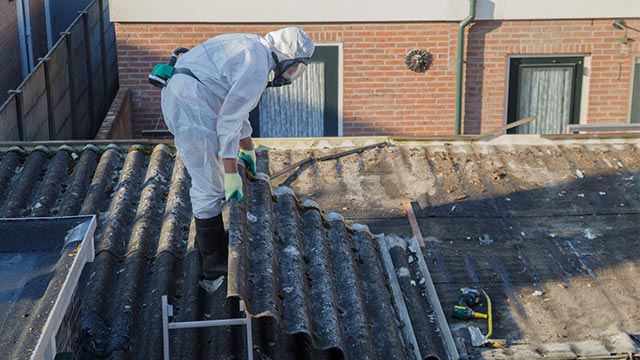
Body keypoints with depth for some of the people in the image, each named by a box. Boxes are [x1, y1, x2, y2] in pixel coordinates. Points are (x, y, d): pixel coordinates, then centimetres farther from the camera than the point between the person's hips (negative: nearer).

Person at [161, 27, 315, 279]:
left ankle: (207, 239, 38)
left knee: (208, 179, 23)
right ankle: (214, 262, 6)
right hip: (190, 107, -11)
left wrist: (248, 150, 36)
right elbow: (229, 121, -17)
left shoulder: (251, 49, 18)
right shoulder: (257, 67, -15)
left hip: (177, 96, 11)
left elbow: (234, 107, 29)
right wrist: (232, 174, -14)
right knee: (210, 186, -4)